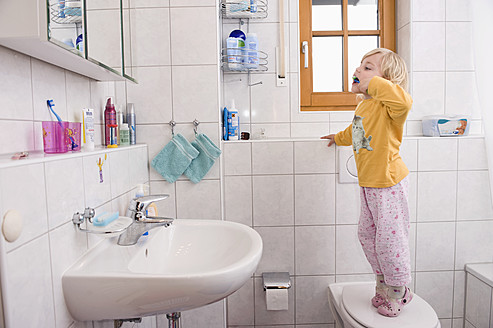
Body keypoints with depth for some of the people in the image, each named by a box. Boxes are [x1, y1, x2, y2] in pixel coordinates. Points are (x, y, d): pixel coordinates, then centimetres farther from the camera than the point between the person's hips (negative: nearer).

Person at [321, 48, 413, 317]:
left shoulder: (387, 105, -16)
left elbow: (403, 101, -41)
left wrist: (371, 82, -30)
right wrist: (340, 137, 42)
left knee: (389, 239, 2)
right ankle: (383, 283, 38)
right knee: (367, 234, 17)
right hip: (368, 184, 9)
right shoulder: (363, 105, 10)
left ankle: (398, 292, 27)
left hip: (388, 183, -9)